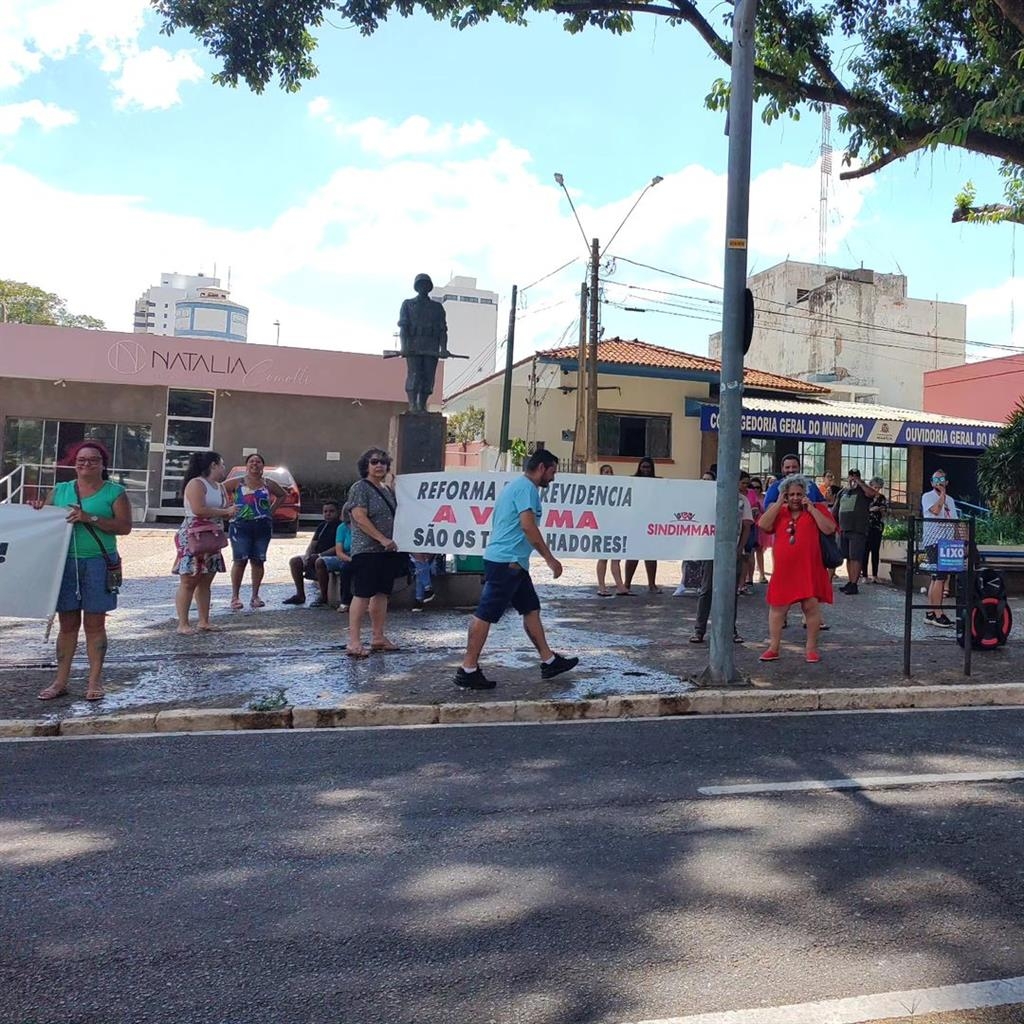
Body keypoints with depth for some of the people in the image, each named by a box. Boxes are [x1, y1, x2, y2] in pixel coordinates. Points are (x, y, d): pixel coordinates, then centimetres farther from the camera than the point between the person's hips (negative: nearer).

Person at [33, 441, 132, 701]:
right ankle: (61, 680, 14)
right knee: (67, 623, 7)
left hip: (99, 564, -3)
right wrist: (38, 512, -7)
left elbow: (124, 526, -7)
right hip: (65, 562, 3)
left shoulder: (114, 492, 2)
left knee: (95, 623, 3)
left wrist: (90, 518, -17)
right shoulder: (60, 491, 12)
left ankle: (95, 681, 10)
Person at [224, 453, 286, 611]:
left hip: (263, 527, 3)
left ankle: (255, 596, 12)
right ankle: (235, 596, 0)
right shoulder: (237, 482, 2)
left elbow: (282, 495, 24)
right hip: (240, 525, -3)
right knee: (240, 560, -6)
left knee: (258, 561, 4)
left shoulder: (268, 484, 10)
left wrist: (272, 509, 13)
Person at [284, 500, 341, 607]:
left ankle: (323, 597, -25)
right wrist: (307, 556, -5)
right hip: (317, 556, 9)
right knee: (294, 560, -3)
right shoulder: (322, 526, 17)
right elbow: (312, 544, 15)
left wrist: (320, 555, -21)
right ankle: (300, 595, 1)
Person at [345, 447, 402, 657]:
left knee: (381, 594, 10)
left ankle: (378, 637, 17)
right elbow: (360, 518, -16)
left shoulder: (388, 490, 17)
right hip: (366, 550, -8)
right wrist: (383, 539, -20)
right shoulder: (360, 488, -6)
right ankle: (354, 642, -8)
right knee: (362, 594, -9)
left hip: (387, 551, 8)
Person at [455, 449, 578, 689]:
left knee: (531, 609, 13)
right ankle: (468, 669, -3)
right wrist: (550, 559, -17)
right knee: (486, 614, -7)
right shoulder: (527, 487, -11)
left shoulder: (517, 486, 21)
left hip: (512, 563, 11)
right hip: (506, 561, -11)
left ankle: (549, 661, 19)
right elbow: (528, 526, -21)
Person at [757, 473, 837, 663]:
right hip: (783, 569, 3)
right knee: (777, 607, 4)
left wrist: (812, 509, -9)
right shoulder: (779, 512, 13)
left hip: (809, 569, -2)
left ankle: (811, 648, 12)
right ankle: (773, 648, 14)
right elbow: (763, 525, -3)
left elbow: (829, 529, -8)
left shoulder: (817, 509, 6)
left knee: (812, 606, -1)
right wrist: (778, 503, -3)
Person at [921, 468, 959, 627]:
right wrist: (942, 494, -8)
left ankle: (931, 613, 12)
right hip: (933, 542, -7)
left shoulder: (950, 500, 20)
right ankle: (938, 614, -12)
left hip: (947, 542, 7)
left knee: (936, 578, 9)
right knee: (940, 577, -13)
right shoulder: (927, 496, 0)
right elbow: (935, 510, -19)